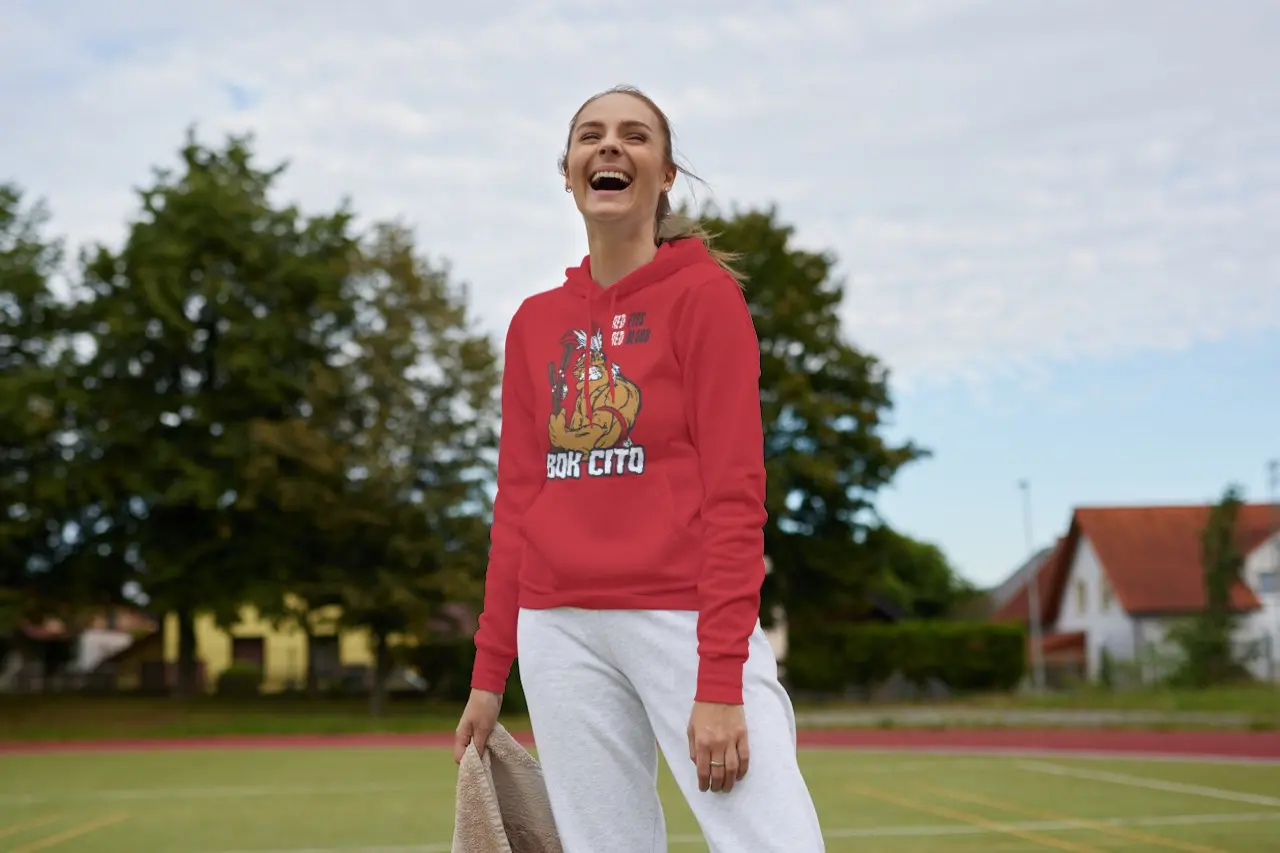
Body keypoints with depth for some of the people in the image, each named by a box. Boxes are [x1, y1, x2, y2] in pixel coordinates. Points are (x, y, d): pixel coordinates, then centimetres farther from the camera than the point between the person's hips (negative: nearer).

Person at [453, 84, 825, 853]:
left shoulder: (705, 293, -2)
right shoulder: (535, 322, 13)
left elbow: (735, 494, -9)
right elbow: (517, 501, 14)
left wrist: (720, 681, -16)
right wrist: (490, 672, 10)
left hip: (686, 617, -4)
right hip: (560, 630, 5)